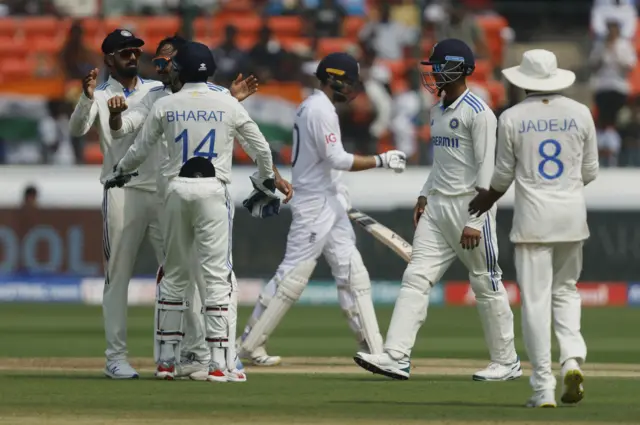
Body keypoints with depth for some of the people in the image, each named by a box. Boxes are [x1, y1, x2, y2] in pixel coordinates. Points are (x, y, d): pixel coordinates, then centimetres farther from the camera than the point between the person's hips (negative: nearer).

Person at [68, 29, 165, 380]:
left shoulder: (159, 91, 13)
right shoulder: (100, 96, 3)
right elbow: (76, 130, -13)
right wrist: (87, 99, -31)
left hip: (163, 191, 3)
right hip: (122, 193, -3)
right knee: (118, 276, -2)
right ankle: (116, 357, 0)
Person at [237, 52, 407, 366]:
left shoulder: (312, 106, 15)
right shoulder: (320, 110, -16)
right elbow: (337, 159, -22)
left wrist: (338, 191, 19)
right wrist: (381, 161, -18)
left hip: (330, 204, 11)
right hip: (315, 204, -11)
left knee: (352, 272, 6)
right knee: (293, 274, -8)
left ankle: (372, 349, 6)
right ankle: (249, 343, -2)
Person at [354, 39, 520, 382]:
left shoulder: (477, 113, -13)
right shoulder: (438, 111, 14)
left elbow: (486, 170, -17)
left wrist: (475, 221, -21)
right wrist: (424, 196, 13)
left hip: (469, 207, -8)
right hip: (437, 208, 8)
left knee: (487, 285, 1)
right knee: (416, 277, -4)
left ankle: (506, 362, 12)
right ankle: (396, 356, -11)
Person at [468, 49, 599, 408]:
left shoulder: (512, 118, -3)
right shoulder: (580, 113, 3)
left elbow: (504, 176, 3)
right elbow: (590, 172, 7)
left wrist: (488, 198, 23)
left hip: (533, 216, -2)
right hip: (572, 215, 2)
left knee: (536, 299, 0)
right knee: (566, 289, 17)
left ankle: (544, 387, -4)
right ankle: (573, 358, -8)